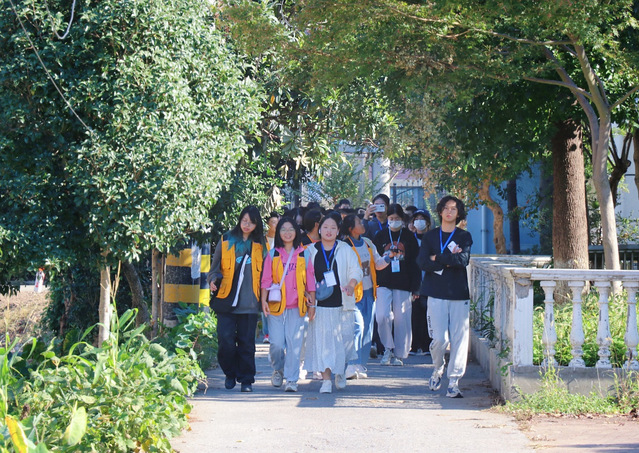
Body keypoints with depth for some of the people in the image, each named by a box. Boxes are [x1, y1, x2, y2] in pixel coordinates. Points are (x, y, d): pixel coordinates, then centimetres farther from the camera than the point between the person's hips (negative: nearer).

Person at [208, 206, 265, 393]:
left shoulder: (259, 245, 11)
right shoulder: (226, 241, 8)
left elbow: (264, 273, 16)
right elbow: (215, 266, 12)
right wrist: (213, 280, -8)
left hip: (249, 302, 1)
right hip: (226, 300, 0)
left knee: (246, 342, 0)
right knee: (225, 339, -6)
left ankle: (246, 379, 8)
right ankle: (230, 374, 15)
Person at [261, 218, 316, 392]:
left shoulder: (303, 254, 7)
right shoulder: (273, 254, 8)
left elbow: (310, 279, 10)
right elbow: (266, 279, 8)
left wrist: (312, 302, 6)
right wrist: (263, 300, -2)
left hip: (296, 306, 0)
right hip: (276, 305, 0)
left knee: (294, 343, -6)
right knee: (277, 343, -5)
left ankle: (292, 379, 0)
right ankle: (278, 369, 23)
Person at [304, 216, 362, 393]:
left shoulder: (346, 250, 7)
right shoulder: (311, 251, 8)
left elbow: (355, 270, 2)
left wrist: (351, 285, -17)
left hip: (342, 304, 1)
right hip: (320, 304, 0)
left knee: (344, 338, 4)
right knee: (322, 340, -7)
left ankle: (340, 372, 30)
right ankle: (326, 379, -5)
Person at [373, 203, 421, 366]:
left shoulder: (408, 237, 7)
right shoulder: (381, 235, 6)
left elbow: (415, 263, 8)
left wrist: (416, 287, 3)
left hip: (403, 285, 0)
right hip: (383, 284, 0)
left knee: (401, 319, 0)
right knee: (382, 316, -15)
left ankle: (398, 354, 12)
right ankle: (388, 348, 4)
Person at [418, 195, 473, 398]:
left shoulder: (464, 236, 10)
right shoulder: (430, 236, 11)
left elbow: (463, 260, -9)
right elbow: (423, 262, -4)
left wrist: (438, 258, -7)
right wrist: (450, 259, -8)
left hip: (459, 294, 0)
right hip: (436, 293, 0)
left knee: (459, 338, -5)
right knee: (440, 339, -8)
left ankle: (454, 382, 0)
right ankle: (437, 370, 20)